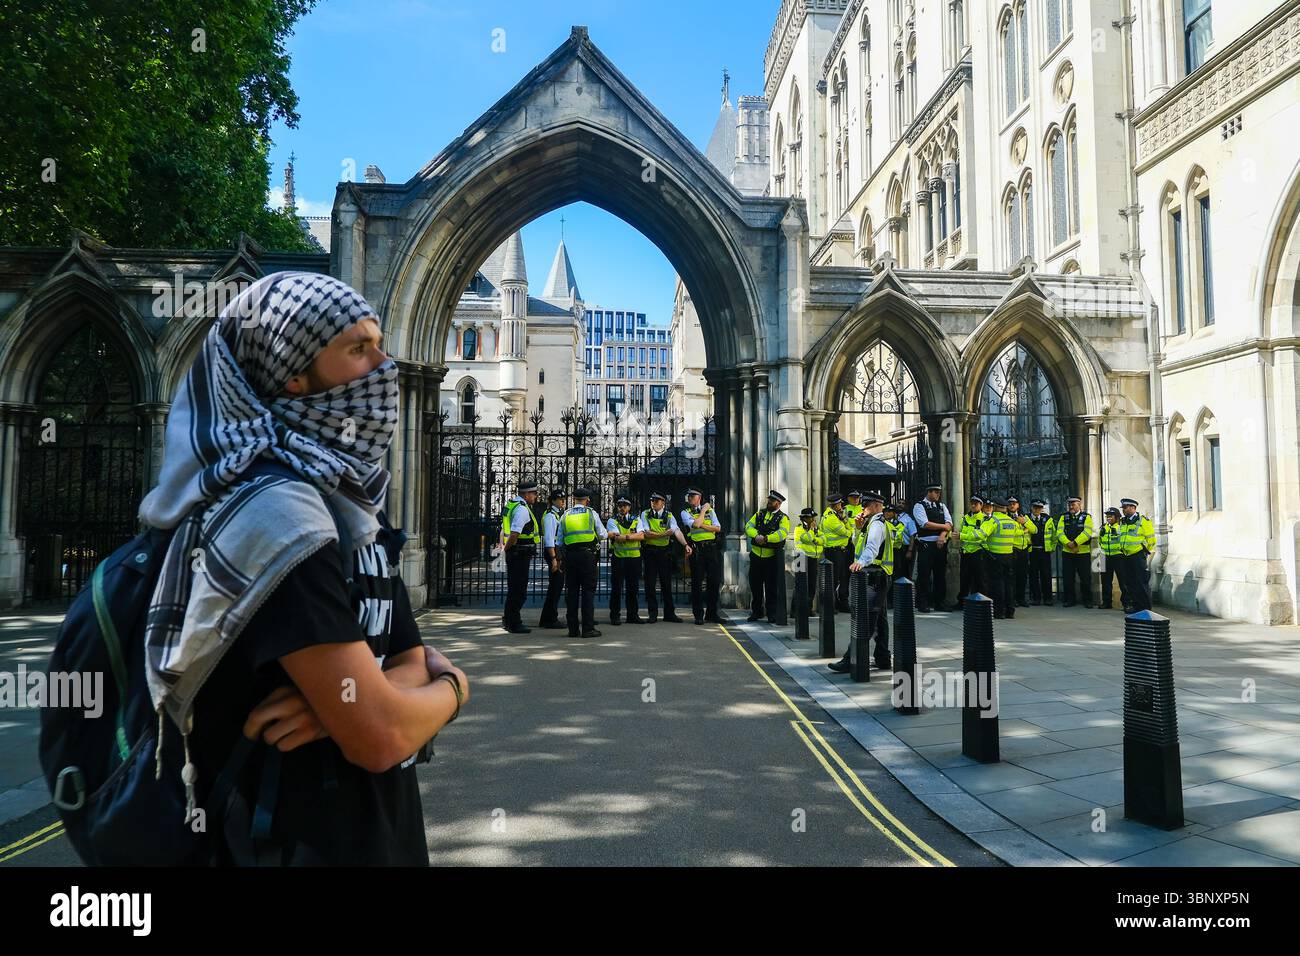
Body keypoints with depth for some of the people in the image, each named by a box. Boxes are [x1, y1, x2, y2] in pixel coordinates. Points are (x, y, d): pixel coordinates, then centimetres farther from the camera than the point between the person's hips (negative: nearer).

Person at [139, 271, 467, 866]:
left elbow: (415, 664, 3)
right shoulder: (268, 508, -22)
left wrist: (349, 696, -18)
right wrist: (451, 688, -6)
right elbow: (380, 737, -26)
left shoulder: (355, 506, 6)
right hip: (301, 846, -8)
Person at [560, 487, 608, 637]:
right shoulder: (592, 514, 2)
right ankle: (588, 629, -4)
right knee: (588, 591, 0)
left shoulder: (565, 516, 10)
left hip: (570, 555, 3)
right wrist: (607, 534, 27)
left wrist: (560, 557, 22)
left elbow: (560, 540, 11)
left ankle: (573, 629, 7)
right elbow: (603, 535, 6)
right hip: (587, 554, -3)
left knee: (571, 591, 7)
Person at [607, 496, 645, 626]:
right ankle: (614, 616, 7)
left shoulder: (636, 520, 10)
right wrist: (633, 536, -13)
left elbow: (641, 536, -7)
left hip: (634, 557, 3)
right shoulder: (612, 521, 3)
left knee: (633, 587, 7)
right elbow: (618, 538, -13)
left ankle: (632, 615, 16)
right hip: (618, 557, -3)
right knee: (616, 587, 0)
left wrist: (625, 536, -17)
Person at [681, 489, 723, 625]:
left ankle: (712, 613, 13)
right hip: (696, 550, -2)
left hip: (711, 548, 2)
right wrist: (703, 510, -3)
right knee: (697, 582, 0)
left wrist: (703, 525, -9)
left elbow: (718, 528, 2)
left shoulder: (710, 510, 12)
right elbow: (695, 524, -14)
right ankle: (698, 615, 7)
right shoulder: (685, 513, 5)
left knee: (714, 581, 2)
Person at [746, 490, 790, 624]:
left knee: (772, 587, 1)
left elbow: (782, 533, -20)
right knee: (755, 585, 11)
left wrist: (766, 538, -30)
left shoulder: (783, 518, -2)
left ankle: (772, 614, 9)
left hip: (772, 557, -4)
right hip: (756, 555, 5)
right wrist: (756, 535, -20)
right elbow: (748, 526, 0)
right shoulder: (759, 514, 12)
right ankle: (756, 612, 24)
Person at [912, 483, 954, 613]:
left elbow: (949, 523, 4)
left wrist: (942, 535, -14)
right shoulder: (919, 506, -2)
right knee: (924, 575, -4)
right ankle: (922, 604, 2)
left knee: (941, 574, 8)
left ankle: (939, 603, 15)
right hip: (926, 545, -5)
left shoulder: (942, 506, 16)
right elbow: (925, 524, -14)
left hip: (941, 544, 5)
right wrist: (944, 526, -5)